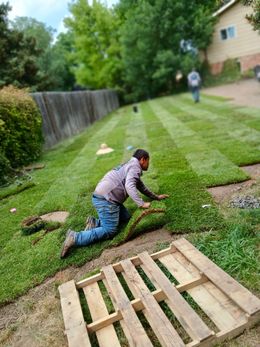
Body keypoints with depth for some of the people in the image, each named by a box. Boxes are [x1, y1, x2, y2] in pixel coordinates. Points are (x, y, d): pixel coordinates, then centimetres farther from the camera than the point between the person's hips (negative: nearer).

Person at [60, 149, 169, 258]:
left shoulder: (130, 165, 25)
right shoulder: (135, 167, -7)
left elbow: (141, 186, 35)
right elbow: (129, 186, -26)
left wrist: (155, 197, 40)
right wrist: (141, 203, -28)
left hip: (103, 196, 10)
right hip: (105, 199, -10)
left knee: (125, 218, 15)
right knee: (109, 231, -8)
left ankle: (95, 222, 8)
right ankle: (75, 238, -12)